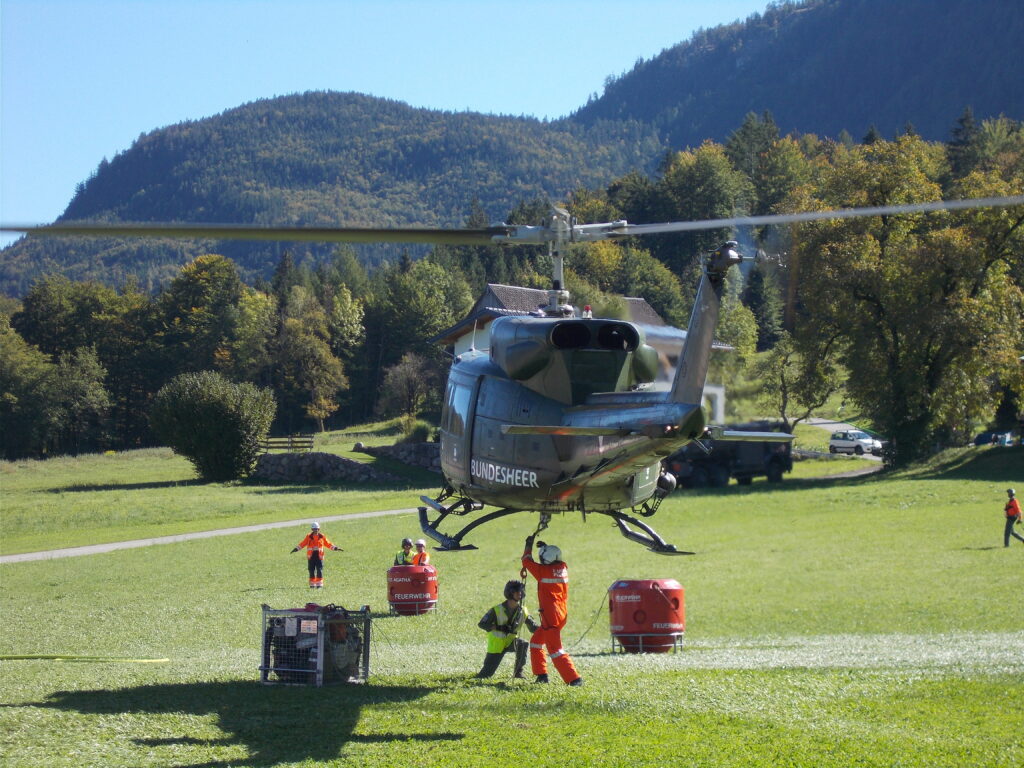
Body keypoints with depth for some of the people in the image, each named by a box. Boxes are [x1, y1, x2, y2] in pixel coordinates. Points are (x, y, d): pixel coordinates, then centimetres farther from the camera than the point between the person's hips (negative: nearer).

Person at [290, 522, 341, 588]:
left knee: (319, 571, -7)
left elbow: (328, 544, 13)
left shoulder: (322, 537, 6)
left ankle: (319, 585, -4)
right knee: (311, 571, 3)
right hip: (311, 556, 0)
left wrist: (335, 548, 8)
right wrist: (297, 549, -3)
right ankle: (312, 585, 11)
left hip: (319, 556, 0)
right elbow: (303, 543, 7)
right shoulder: (309, 536, 4)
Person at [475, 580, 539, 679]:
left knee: (524, 645, -31)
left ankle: (518, 672, -14)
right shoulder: (497, 610, -18)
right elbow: (481, 624, -18)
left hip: (511, 641, 3)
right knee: (486, 674, -8)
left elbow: (534, 627, -5)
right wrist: (498, 628, -31)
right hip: (496, 644, -3)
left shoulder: (522, 611, -6)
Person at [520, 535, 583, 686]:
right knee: (536, 641, 22)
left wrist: (529, 546, 15)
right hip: (562, 613, 8)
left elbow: (527, 561, 1)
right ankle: (541, 674, 22)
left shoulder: (544, 571, -14)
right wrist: (545, 548, 26)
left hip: (551, 615, -8)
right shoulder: (563, 568, 4)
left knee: (555, 650, -9)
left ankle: (574, 678, -16)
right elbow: (553, 561, 29)